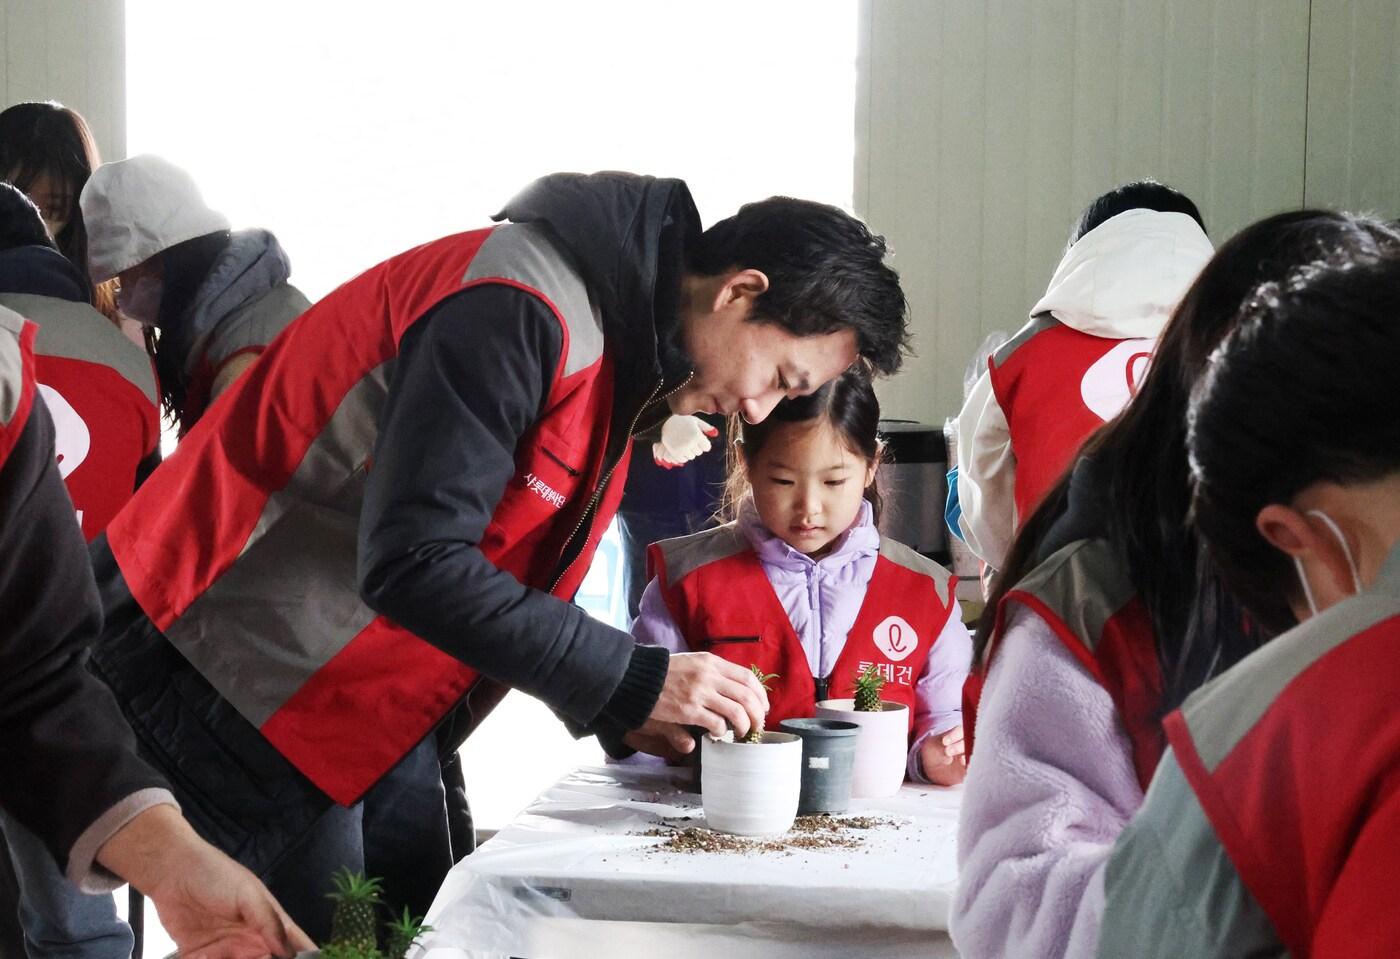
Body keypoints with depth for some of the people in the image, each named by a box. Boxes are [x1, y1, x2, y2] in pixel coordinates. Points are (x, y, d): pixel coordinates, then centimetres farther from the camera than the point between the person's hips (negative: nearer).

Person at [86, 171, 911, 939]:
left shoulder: (620, 357, 9)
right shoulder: (521, 310, -24)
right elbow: (411, 562, -29)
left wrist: (618, 707, 3)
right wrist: (635, 680, -24)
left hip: (369, 699, 10)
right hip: (238, 659, -10)